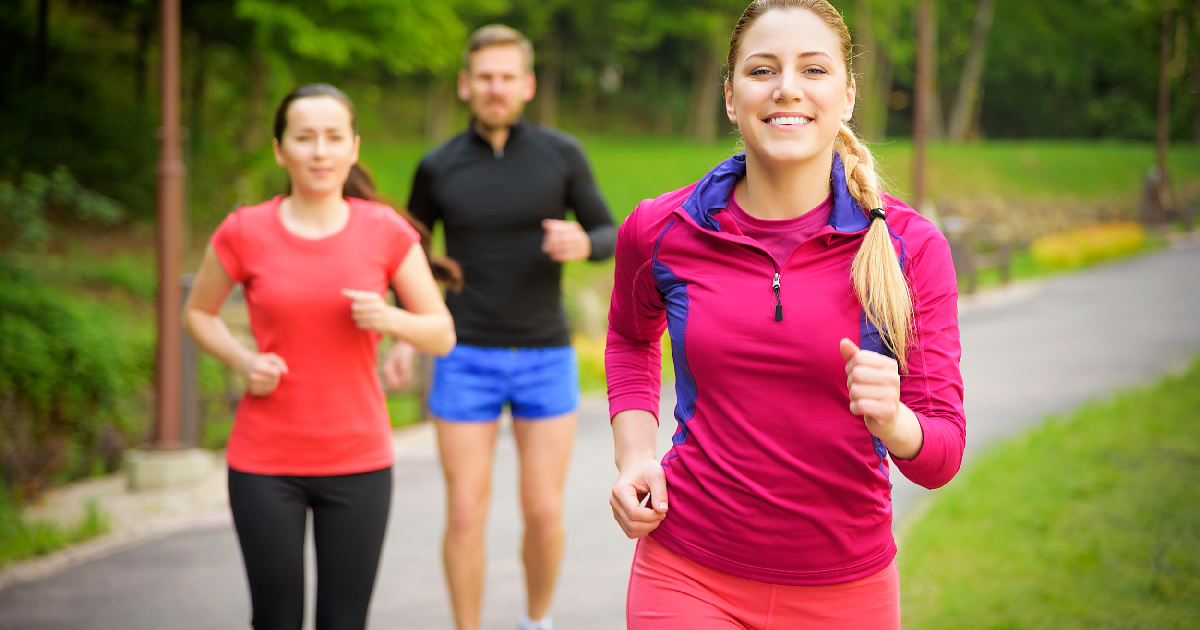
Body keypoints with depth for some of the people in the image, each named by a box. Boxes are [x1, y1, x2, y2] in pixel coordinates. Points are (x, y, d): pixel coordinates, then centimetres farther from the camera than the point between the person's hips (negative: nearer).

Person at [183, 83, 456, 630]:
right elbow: (198, 313, 11)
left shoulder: (387, 232, -3)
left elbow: (442, 335, 3)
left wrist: (389, 318, -18)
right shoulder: (244, 232, -5)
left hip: (358, 463, 1)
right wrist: (243, 361, -8)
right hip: (265, 464, 0)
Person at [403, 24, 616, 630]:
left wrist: (582, 243, -22)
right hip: (467, 360, 0)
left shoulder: (562, 152, -5)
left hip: (545, 359, 0)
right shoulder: (438, 166, -3)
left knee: (543, 513, 2)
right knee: (465, 513, -1)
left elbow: (609, 238, 3)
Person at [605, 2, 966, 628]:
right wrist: (634, 456, 3)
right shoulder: (659, 231, -5)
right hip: (689, 578, 0)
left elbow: (942, 451, -7)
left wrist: (891, 421, -29)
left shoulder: (909, 247, -8)